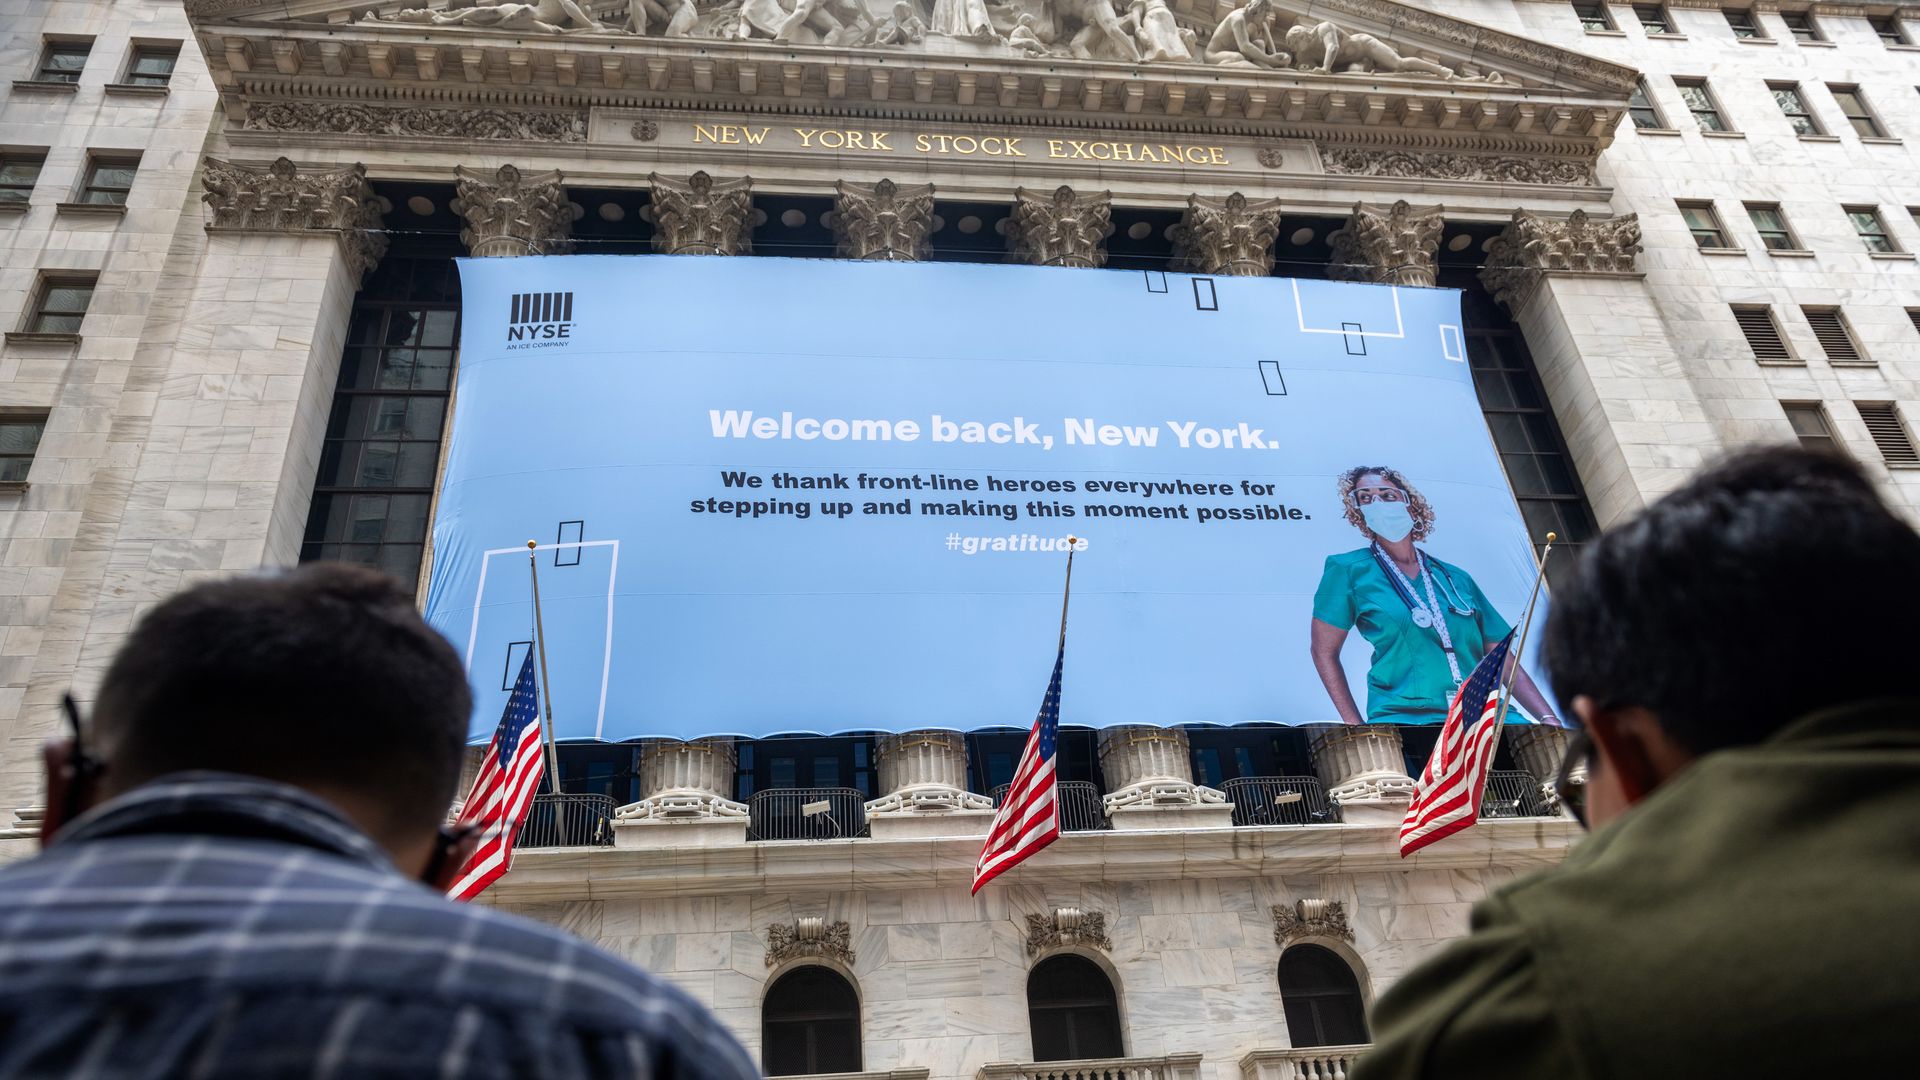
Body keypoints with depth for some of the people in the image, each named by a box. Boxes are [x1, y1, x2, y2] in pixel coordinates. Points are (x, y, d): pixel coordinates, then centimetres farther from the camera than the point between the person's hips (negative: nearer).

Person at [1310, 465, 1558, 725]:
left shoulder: (1456, 578, 16)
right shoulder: (1349, 569, 5)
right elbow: (1324, 651, 8)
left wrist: (1548, 718, 3)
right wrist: (1354, 724, 1)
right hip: (1403, 719, -4)